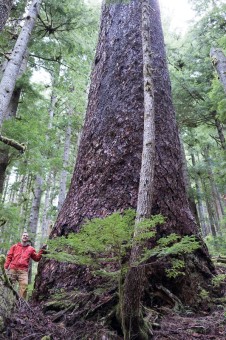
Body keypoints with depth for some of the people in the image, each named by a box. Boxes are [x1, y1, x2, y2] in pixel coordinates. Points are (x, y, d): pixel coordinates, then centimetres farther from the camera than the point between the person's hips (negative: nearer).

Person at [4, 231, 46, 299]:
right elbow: (9, 257, 8)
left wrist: (41, 251, 0)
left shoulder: (31, 249, 14)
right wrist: (5, 266, -4)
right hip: (13, 269, 0)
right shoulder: (15, 246, 14)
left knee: (24, 285, -13)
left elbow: (37, 258, 12)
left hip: (23, 270, 0)